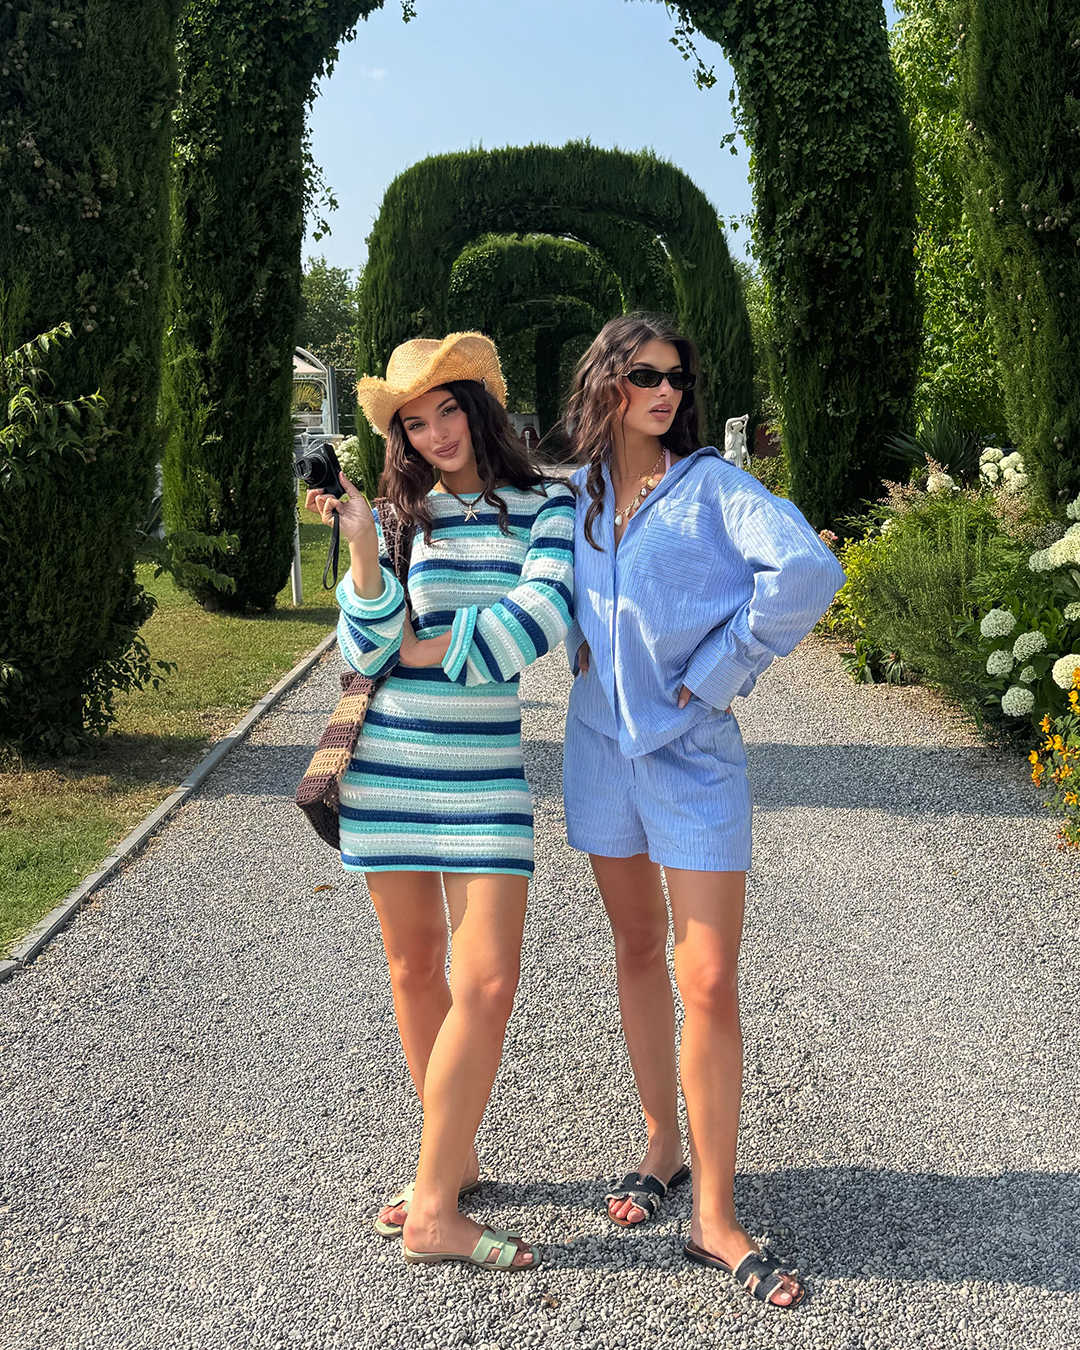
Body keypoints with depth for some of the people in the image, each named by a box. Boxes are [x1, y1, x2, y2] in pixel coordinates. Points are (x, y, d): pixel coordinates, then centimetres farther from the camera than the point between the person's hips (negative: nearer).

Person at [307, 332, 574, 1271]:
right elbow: (366, 648, -4)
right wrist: (361, 543, -17)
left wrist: (420, 649, -7)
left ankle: (432, 1203, 2)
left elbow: (543, 615, -13)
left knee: (488, 983, -9)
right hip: (389, 762, 2)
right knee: (417, 968, 9)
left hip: (484, 769, -1)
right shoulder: (402, 516, 7)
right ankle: (451, 1164, 25)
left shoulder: (547, 506, 3)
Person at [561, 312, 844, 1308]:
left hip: (693, 752, -4)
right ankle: (663, 1149, 32)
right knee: (638, 949, 15)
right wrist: (577, 644, 7)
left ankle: (715, 1220, 5)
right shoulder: (572, 496, 7)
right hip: (600, 747, 5)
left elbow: (808, 571, -24)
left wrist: (711, 675, -17)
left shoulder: (713, 487, -8)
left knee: (709, 984, -6)